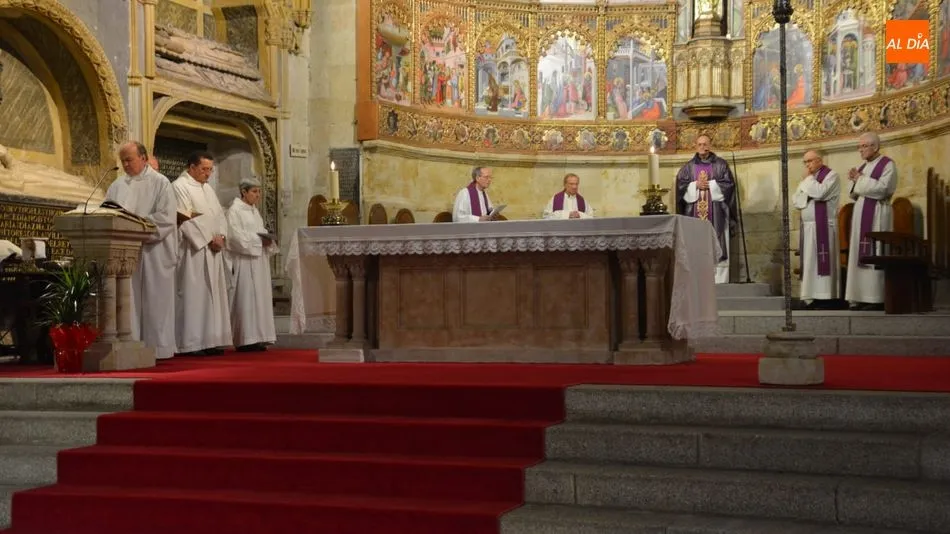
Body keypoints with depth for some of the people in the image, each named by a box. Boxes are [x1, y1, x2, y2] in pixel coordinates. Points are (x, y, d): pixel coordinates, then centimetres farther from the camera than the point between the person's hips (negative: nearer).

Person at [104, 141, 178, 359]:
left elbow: (166, 218, -9)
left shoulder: (160, 183, 0)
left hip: (153, 253, -4)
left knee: (154, 300, -1)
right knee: (128, 300, 1)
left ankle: (157, 346, 5)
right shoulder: (118, 185, 14)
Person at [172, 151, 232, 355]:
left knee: (213, 294, 6)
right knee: (194, 294, -8)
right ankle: (192, 343, -6)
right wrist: (208, 239, -14)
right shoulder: (180, 186, -6)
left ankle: (211, 341, 9)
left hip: (213, 250, 8)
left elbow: (220, 215, 18)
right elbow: (186, 218, -14)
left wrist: (220, 236, -1)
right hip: (194, 249, -8)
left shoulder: (208, 189, 19)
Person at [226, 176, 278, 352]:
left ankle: (256, 338, 9)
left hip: (258, 260, 9)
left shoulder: (254, 210, 18)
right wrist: (258, 240, -18)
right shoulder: (235, 210, -8)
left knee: (259, 297, 6)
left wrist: (267, 240, 0)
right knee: (246, 297, -9)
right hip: (244, 262, -9)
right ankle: (246, 340, -8)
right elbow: (235, 236, -17)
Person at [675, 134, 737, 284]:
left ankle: (719, 280, -5)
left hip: (716, 214, -1)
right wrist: (696, 185, -10)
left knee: (717, 246, -6)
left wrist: (710, 184, -10)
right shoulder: (688, 167, 12)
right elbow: (680, 185, 4)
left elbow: (728, 184, -1)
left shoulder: (721, 164, 8)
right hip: (694, 213, 1)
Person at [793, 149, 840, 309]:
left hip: (823, 227, -8)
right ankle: (816, 298, 5)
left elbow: (819, 193, -20)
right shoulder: (808, 179, 21)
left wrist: (808, 179, -7)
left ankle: (826, 298, -10)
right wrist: (808, 195, -4)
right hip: (807, 227, 8)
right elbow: (795, 200, 13)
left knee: (822, 260, -10)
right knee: (810, 262, 4)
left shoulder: (831, 175, -3)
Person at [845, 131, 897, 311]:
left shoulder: (888, 165, -4)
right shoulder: (862, 167, 19)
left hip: (877, 215, -8)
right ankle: (862, 297, 3)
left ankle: (877, 298, -11)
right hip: (861, 214, 8)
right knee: (860, 254, 3)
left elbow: (882, 188, -18)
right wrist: (854, 181, 0)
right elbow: (854, 194, 19)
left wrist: (860, 179, -11)